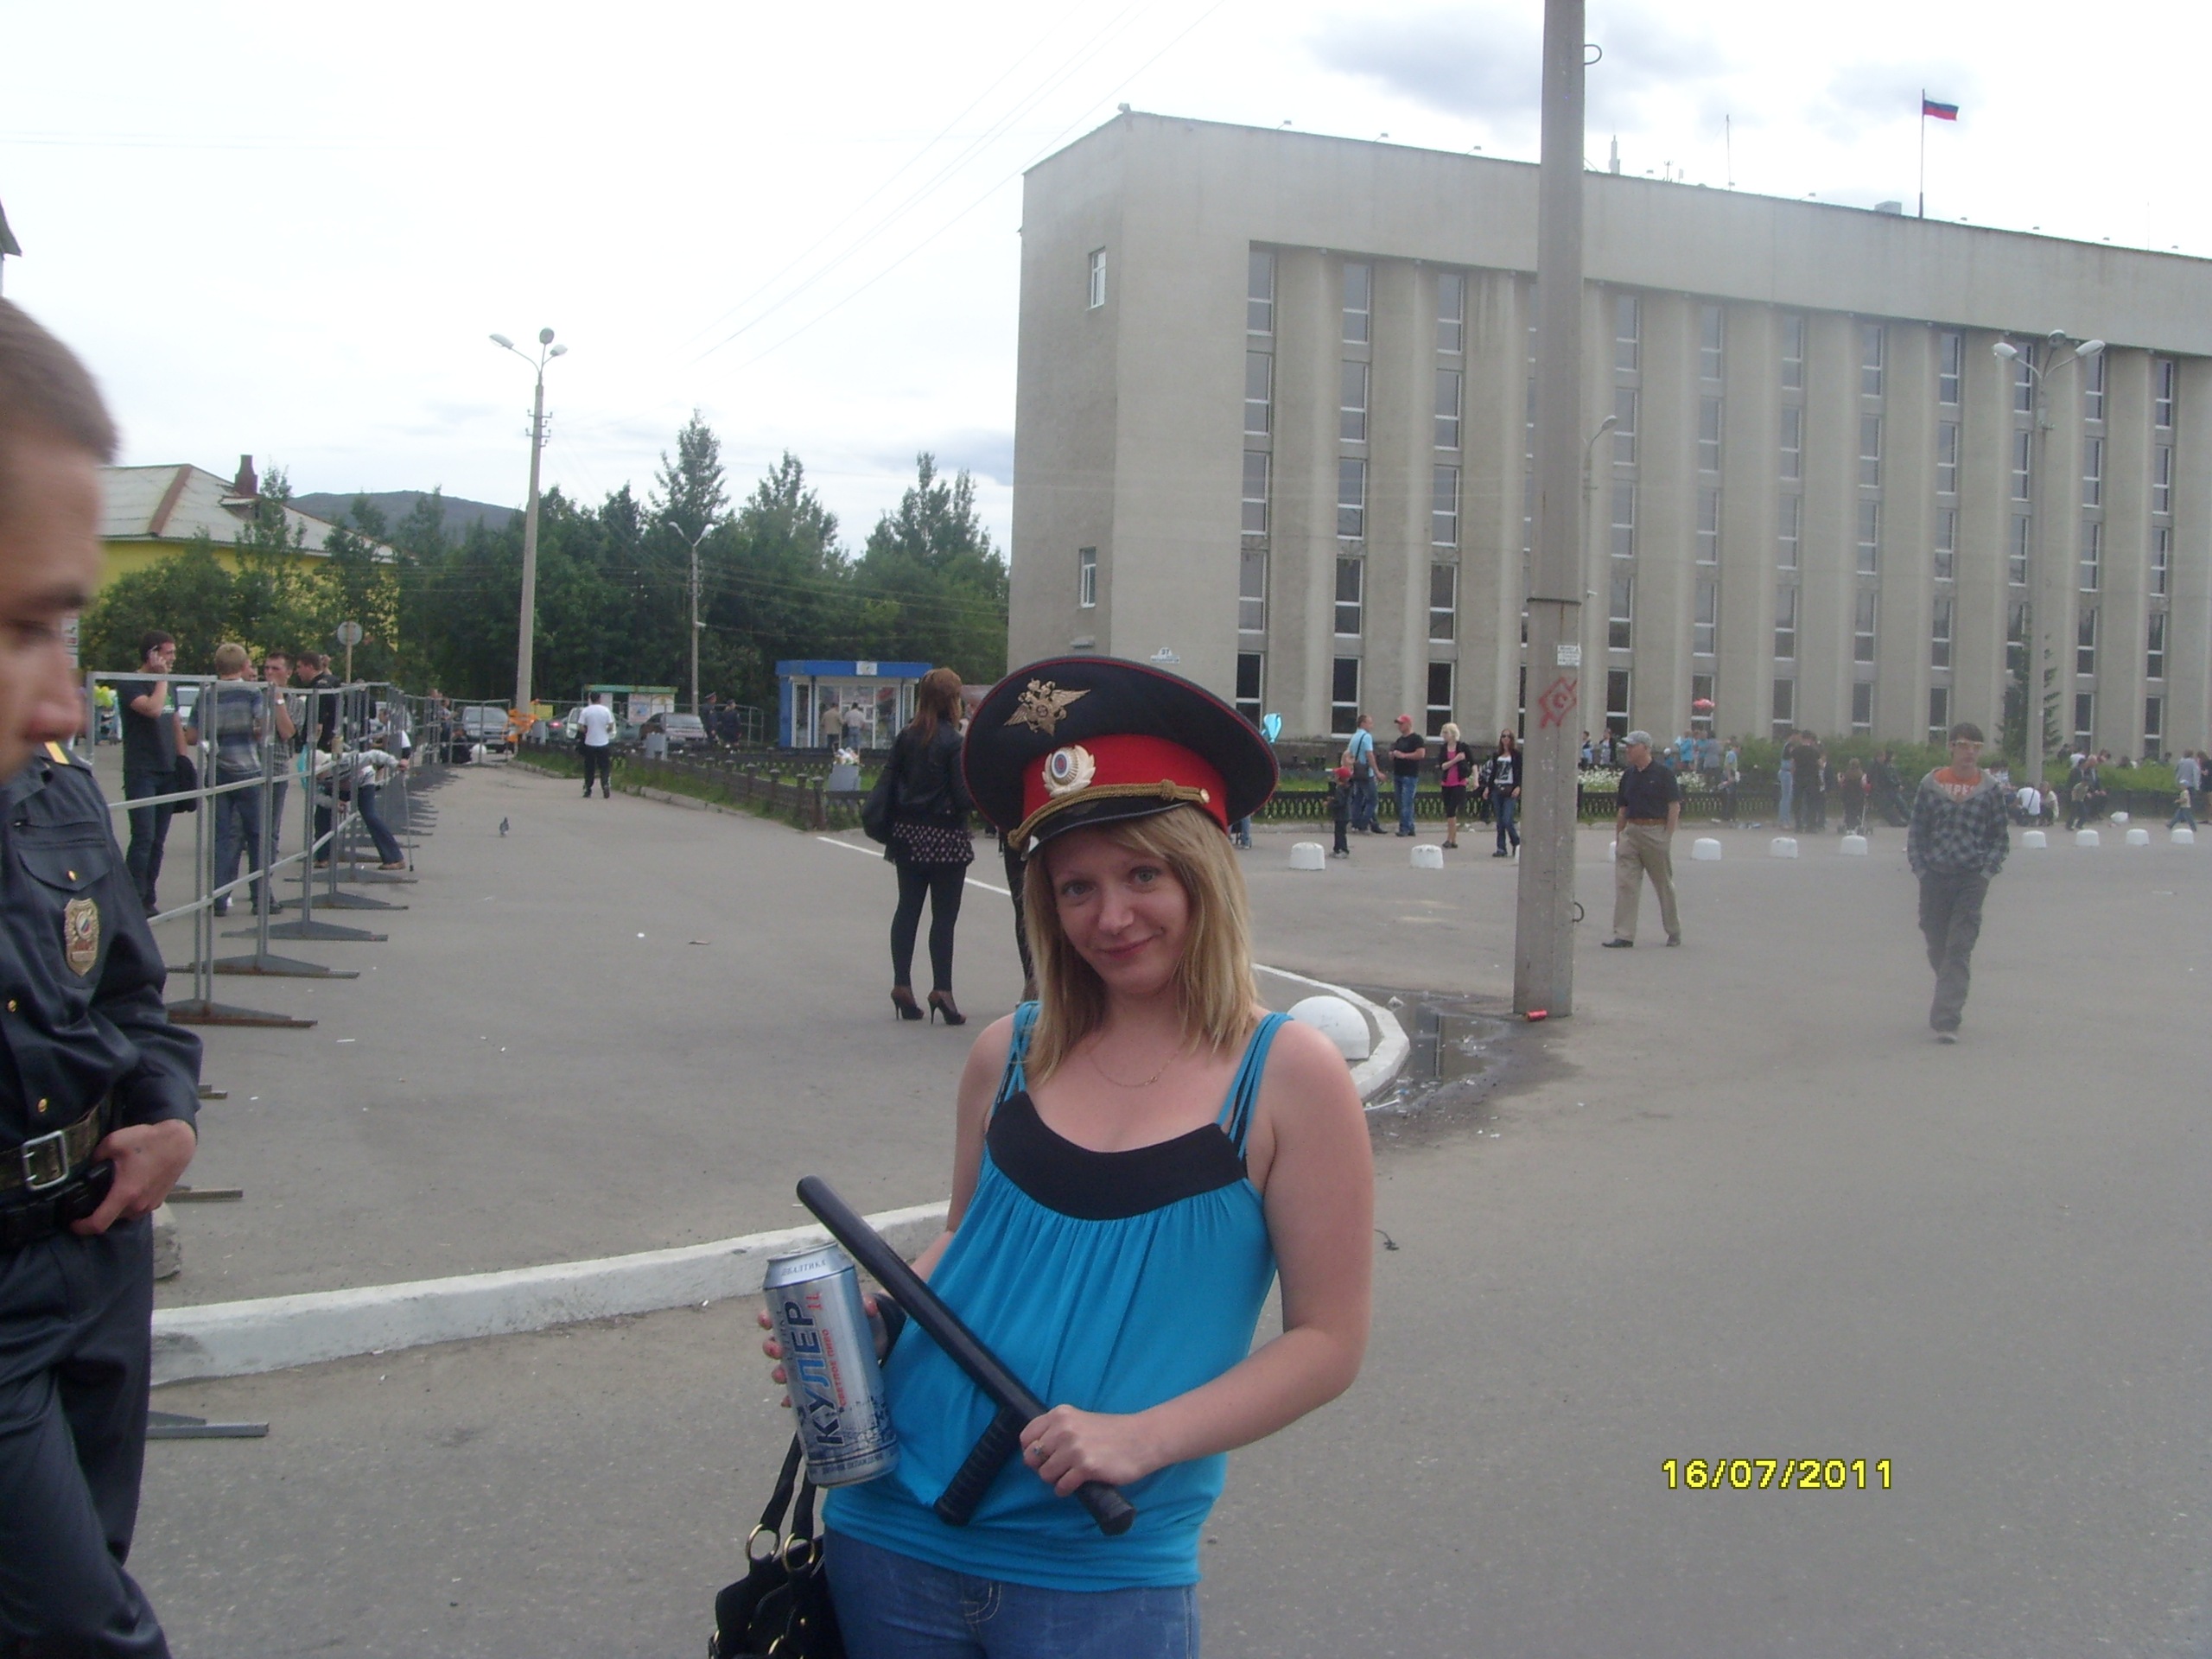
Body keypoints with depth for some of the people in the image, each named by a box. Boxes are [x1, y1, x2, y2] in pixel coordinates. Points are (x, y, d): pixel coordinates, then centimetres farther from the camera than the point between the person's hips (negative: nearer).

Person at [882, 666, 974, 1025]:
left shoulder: (906, 737, 3)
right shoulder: (954, 742, -13)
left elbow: (889, 784, 3)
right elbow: (964, 796, -16)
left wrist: (895, 829, 12)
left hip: (908, 834, 5)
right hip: (945, 835, -5)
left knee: (907, 908, 12)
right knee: (944, 914, 0)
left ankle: (902, 984, 12)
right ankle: (941, 989, -2)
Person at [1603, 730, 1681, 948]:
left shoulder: (1664, 774, -6)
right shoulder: (1628, 775, 11)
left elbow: (1675, 807, -8)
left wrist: (1667, 837, -13)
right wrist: (1618, 837, 11)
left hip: (1656, 832, -5)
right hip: (1630, 832, 5)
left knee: (1664, 884, 8)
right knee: (1625, 884, -3)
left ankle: (1674, 931, 23)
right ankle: (1624, 936, -3)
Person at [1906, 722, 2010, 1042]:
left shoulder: (1989, 789, 3)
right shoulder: (1931, 784, 4)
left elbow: (2001, 837, 8)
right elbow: (1916, 831, 8)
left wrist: (1987, 870, -3)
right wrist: (1920, 868, -1)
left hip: (1972, 880, -2)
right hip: (1935, 877, 2)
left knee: (1959, 951, -7)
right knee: (1937, 948, 10)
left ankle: (1945, 1021, -10)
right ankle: (1951, 1000, 34)